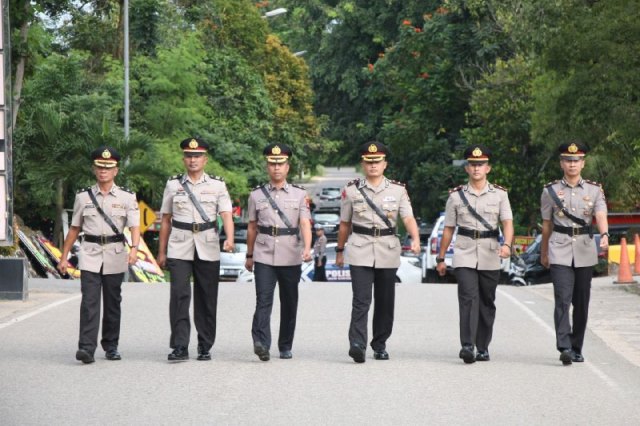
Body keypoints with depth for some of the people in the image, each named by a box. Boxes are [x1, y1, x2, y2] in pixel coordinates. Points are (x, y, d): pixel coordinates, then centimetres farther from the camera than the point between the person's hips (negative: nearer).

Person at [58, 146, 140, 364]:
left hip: (115, 255, 0)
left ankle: (111, 346, 22)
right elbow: (74, 228, 13)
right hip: (90, 255, 0)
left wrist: (134, 249, -25)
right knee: (89, 301, -12)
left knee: (112, 303, 9)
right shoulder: (84, 196, 7)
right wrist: (64, 256, 11)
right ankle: (86, 348, -19)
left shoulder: (126, 197, 3)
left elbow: (135, 226, -7)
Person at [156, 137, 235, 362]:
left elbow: (226, 215, -5)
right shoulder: (173, 185, 9)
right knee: (179, 295, -12)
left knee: (207, 298, 4)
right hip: (179, 248, 0)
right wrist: (161, 252, 10)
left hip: (208, 248, 0)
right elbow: (165, 220, 12)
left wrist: (229, 239, -24)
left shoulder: (217, 185, 6)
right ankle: (180, 347, -12)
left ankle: (205, 347, 15)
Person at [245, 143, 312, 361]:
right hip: (264, 257, -1)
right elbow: (252, 228, 14)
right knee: (263, 300, -15)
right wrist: (249, 255, 16)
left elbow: (305, 224, -6)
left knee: (289, 303, 8)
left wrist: (307, 248, -22)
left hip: (291, 257, 1)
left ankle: (286, 347, 19)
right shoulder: (257, 195, 8)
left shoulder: (299, 194, 5)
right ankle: (261, 343, -26)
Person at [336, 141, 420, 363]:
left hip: (388, 252, 2)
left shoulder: (398, 190, 5)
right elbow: (344, 224, 11)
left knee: (385, 302, 8)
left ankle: (380, 345, 21)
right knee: (361, 300, -14)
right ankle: (357, 345, -24)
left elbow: (408, 218, -6)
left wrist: (415, 239, -23)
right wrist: (340, 250, 14)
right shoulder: (351, 190, 4)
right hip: (360, 251, -2)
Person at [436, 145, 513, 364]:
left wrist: (506, 244, -26)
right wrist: (441, 258, 11)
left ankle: (483, 348, 18)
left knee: (487, 302, 8)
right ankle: (467, 346, -24)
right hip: (464, 255, -1)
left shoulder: (499, 194, 5)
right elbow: (448, 229, 10)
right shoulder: (456, 195, 6)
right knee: (468, 298, -16)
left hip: (490, 255, 1)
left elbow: (507, 222, -7)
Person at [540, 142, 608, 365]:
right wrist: (544, 253, 18)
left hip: (585, 251, 2)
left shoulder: (594, 190, 5)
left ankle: (576, 349, 18)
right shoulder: (550, 191, 4)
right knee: (563, 299, -16)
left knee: (581, 302, 7)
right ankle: (564, 347, -24)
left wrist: (604, 235, -31)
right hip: (560, 252, -2)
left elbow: (601, 215, -11)